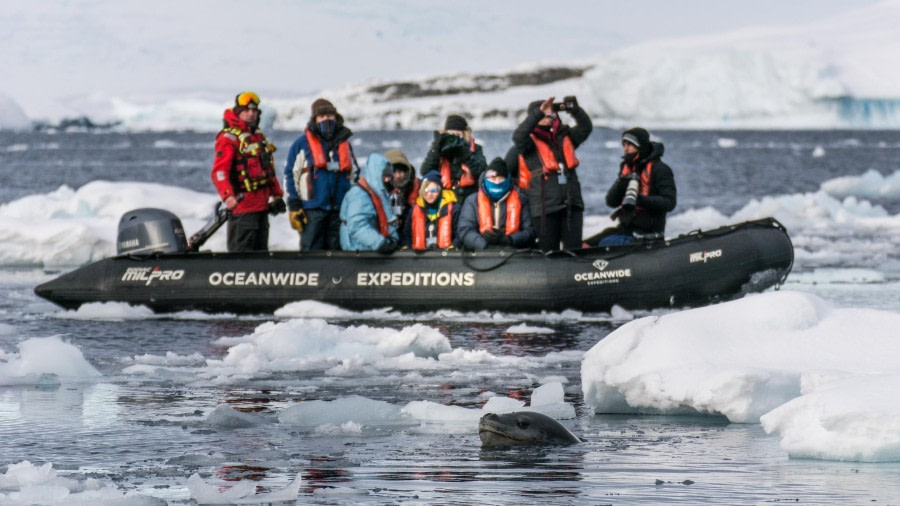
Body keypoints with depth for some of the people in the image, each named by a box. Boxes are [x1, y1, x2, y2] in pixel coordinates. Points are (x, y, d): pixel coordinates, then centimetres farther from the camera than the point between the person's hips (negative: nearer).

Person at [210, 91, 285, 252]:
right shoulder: (229, 138, -10)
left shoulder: (259, 136, 18)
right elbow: (219, 171, -20)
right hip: (242, 204, -9)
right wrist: (227, 195, -34)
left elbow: (269, 168, 27)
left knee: (261, 250, 14)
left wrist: (277, 195, 24)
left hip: (262, 204, 9)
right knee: (241, 251, -10)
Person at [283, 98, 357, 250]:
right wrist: (293, 206, -7)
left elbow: (354, 174, 24)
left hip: (340, 209, 5)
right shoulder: (302, 144, 2)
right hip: (312, 209, -5)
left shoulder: (344, 143, 16)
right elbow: (290, 175, 0)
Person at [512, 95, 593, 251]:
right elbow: (518, 136, -19)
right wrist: (539, 113, -24)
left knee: (574, 249, 0)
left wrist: (575, 110, -9)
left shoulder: (564, 136, 15)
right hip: (545, 207, -3)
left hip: (571, 203, 4)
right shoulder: (530, 141, 1)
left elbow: (585, 127, 9)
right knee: (548, 251, 2)